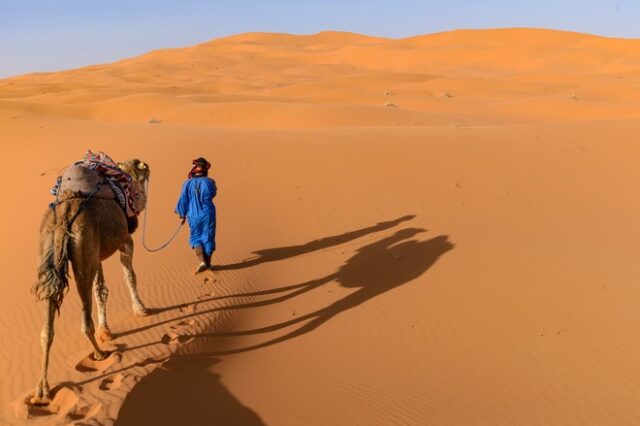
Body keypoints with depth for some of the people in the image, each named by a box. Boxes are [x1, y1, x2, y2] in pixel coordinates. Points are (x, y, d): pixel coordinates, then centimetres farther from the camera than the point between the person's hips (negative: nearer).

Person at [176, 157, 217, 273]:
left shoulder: (188, 183, -11)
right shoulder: (209, 182, -11)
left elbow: (183, 200, -5)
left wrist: (182, 215, 9)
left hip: (194, 217, 0)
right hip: (208, 216, 0)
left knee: (196, 238, 17)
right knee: (208, 238, 13)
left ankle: (202, 261, 0)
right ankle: (208, 263, 22)